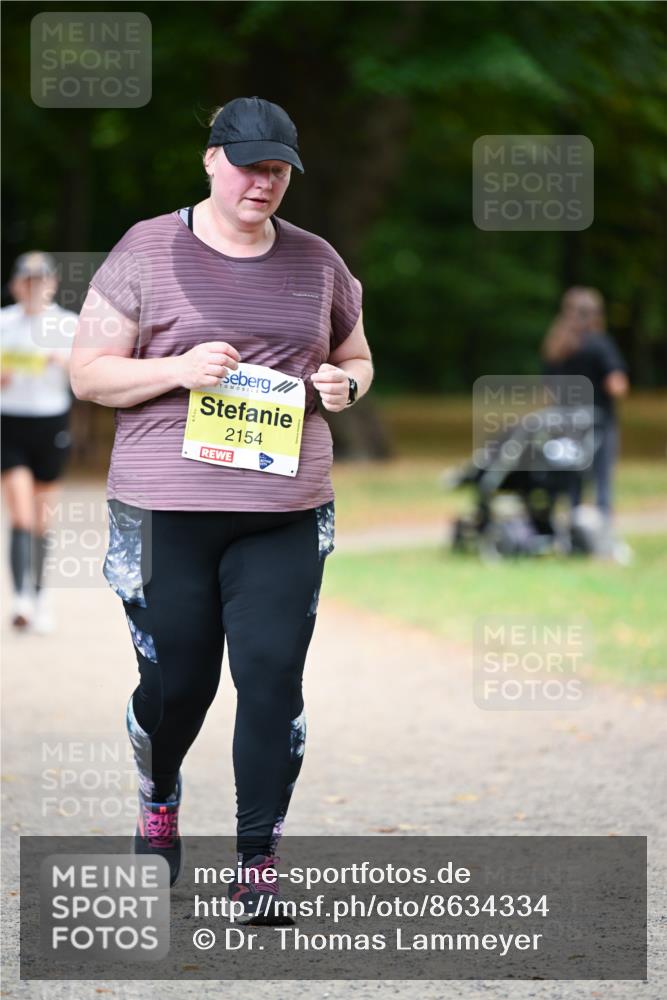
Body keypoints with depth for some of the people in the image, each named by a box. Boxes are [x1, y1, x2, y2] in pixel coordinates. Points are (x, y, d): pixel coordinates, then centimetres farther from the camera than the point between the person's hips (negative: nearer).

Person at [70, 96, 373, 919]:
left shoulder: (316, 262, 10)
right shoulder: (148, 251, -1)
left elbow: (358, 361, 22)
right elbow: (87, 373, -1)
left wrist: (343, 384, -2)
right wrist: (178, 370, -17)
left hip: (285, 512, 2)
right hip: (164, 511, -2)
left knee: (273, 676, -7)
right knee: (176, 679, 6)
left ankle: (258, 865, 1)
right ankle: (158, 804, 38)